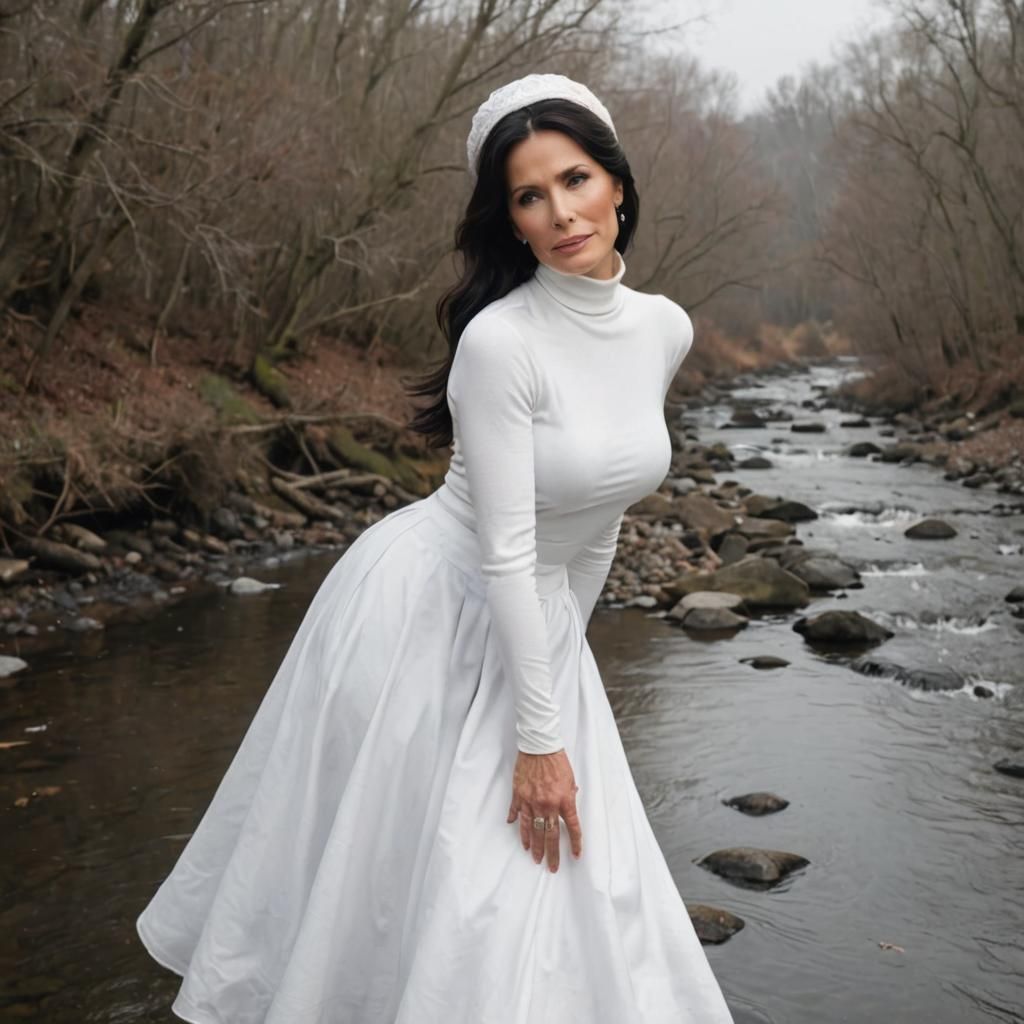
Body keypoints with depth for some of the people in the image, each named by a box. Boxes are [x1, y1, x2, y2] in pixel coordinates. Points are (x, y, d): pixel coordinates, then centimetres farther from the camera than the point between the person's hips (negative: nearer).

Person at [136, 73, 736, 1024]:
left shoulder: (664, 330, -3)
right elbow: (504, 549, -24)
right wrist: (538, 736, -20)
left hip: (536, 618, 7)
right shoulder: (501, 341, -25)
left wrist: (570, 640, 14)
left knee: (564, 872, 11)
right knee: (386, 857, 6)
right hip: (429, 610, -6)